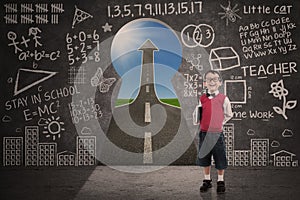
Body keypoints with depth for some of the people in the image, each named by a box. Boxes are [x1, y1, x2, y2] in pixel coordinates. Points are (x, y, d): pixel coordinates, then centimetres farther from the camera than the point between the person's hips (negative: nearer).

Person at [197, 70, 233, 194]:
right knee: (204, 159, 12)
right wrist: (200, 122, 1)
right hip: (204, 133, 3)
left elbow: (229, 115, 7)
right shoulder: (202, 99, 3)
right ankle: (207, 180, 28)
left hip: (217, 134, -3)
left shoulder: (223, 99, -5)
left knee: (220, 159, 5)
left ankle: (220, 181, 23)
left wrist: (220, 123, 1)